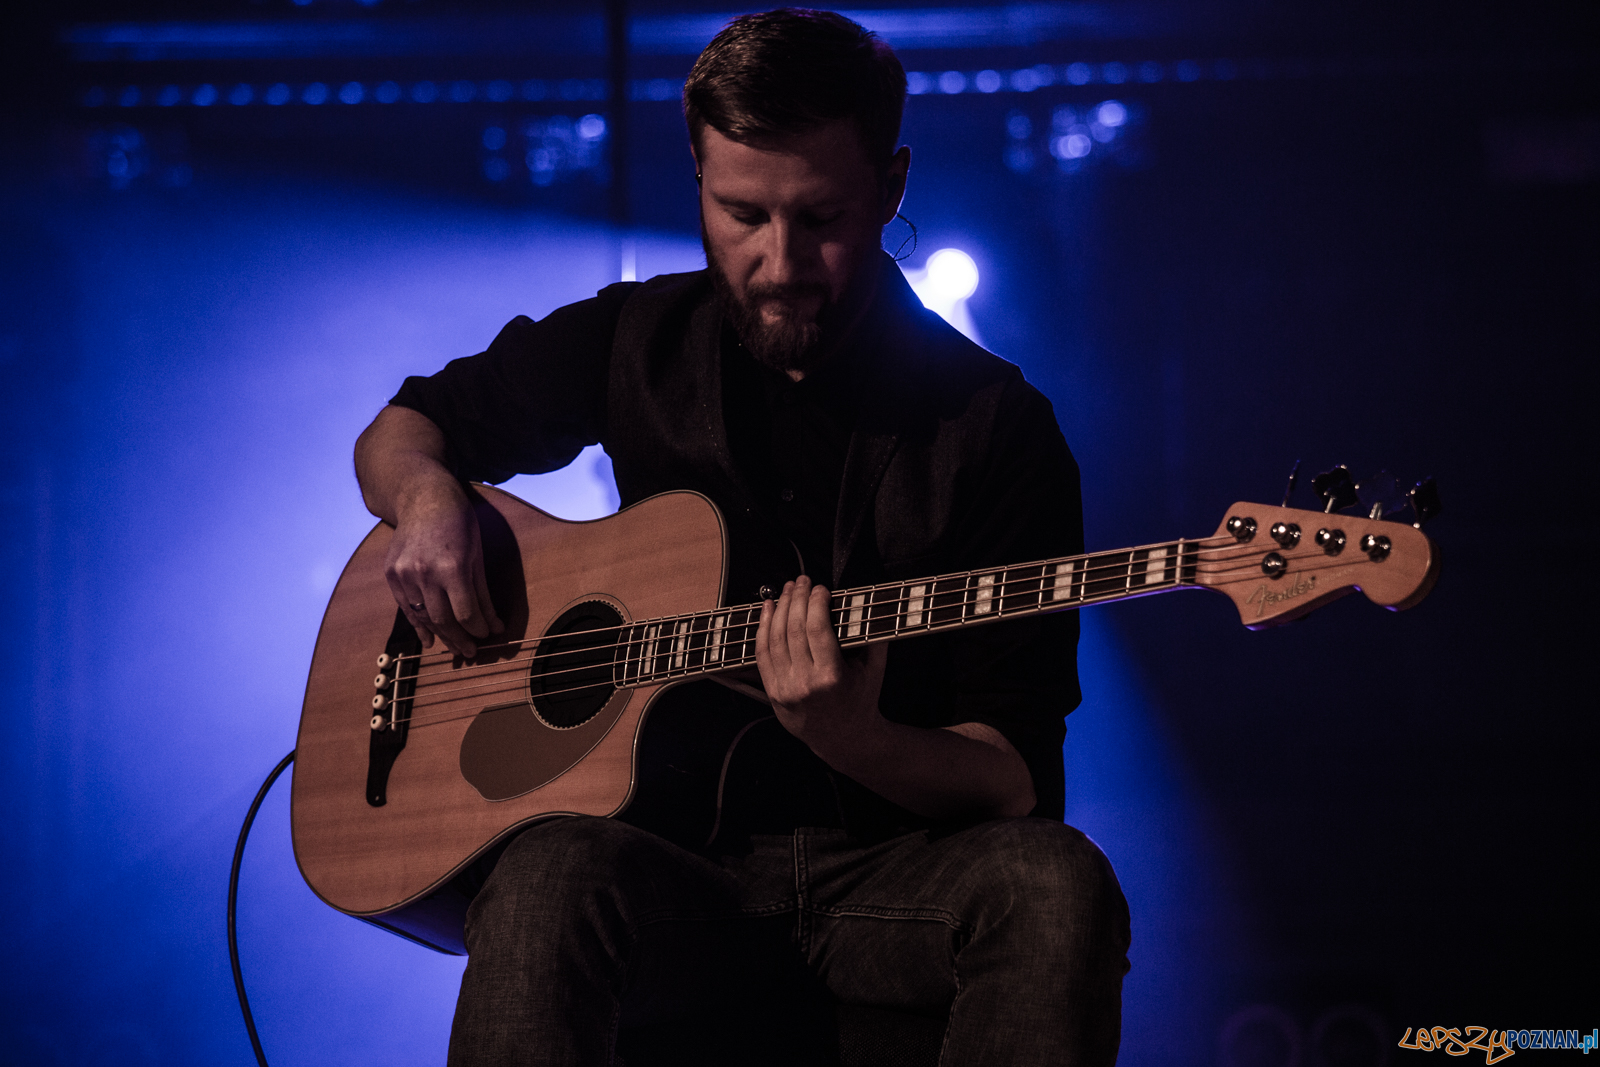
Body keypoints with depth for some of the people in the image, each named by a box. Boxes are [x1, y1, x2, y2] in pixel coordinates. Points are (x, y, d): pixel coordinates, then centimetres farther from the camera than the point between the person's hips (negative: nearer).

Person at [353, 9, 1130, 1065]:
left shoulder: (996, 424, -2)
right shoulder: (639, 341, 7)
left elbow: (1016, 783, -4)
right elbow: (399, 433, 23)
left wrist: (855, 740, -26)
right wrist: (431, 498, -2)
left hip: (886, 871, 0)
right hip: (669, 860, 0)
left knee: (1055, 882, -35)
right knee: (551, 878, -36)